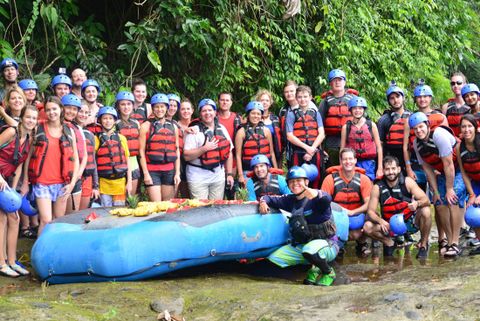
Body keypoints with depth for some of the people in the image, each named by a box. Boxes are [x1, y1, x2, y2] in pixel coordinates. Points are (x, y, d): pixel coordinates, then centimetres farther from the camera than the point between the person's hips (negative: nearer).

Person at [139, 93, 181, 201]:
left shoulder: (173, 126, 13)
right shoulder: (146, 126, 2)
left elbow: (177, 151, 15)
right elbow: (142, 151, -1)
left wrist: (177, 173, 8)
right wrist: (146, 173, -8)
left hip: (169, 171, 3)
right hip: (152, 171, -3)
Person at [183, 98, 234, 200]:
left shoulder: (222, 129, 9)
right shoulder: (195, 131, -5)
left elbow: (229, 152, 12)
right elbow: (186, 156, -11)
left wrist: (229, 174, 8)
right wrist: (204, 148, -20)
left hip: (218, 176, 4)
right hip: (198, 176, -4)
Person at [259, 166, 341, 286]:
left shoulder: (315, 199, -14)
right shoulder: (291, 200, 7)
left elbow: (327, 199, -38)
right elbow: (269, 198, 16)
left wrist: (316, 194, -61)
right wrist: (263, 202, -8)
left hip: (326, 242, -7)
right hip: (300, 244, 7)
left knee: (309, 250, -40)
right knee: (273, 259, -2)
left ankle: (328, 272, -6)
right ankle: (314, 269, 11)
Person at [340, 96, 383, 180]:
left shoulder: (371, 125, 6)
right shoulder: (346, 127, 6)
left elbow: (379, 147, 7)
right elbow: (342, 149, 8)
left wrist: (380, 168, 2)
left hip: (369, 163, 0)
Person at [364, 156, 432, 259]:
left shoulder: (407, 182, -14)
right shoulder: (378, 187, -12)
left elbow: (426, 200, -17)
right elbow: (371, 211, -11)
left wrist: (417, 203, -40)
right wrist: (380, 221, -32)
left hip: (411, 222, -1)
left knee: (425, 211, -29)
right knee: (368, 227, -22)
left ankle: (423, 244, -4)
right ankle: (389, 243, 9)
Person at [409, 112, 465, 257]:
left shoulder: (438, 134, -27)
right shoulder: (417, 143, -4)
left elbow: (448, 164, -24)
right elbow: (427, 169, 1)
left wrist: (450, 189, -19)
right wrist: (435, 192, -2)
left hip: (459, 171, -7)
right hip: (443, 174, 7)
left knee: (453, 201, -19)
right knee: (439, 204, -1)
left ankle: (455, 243, -17)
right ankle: (445, 239, 12)